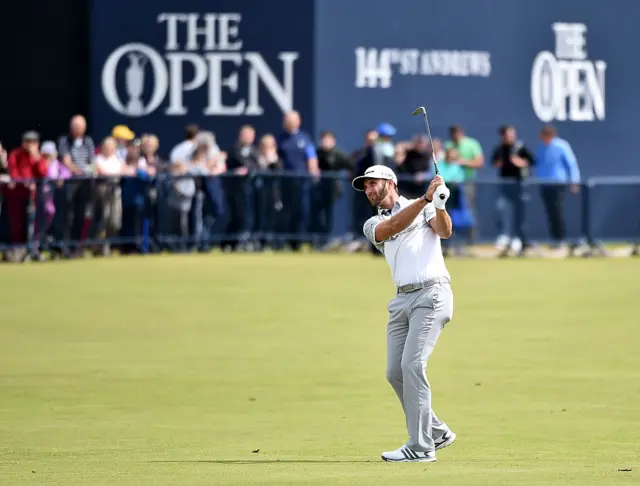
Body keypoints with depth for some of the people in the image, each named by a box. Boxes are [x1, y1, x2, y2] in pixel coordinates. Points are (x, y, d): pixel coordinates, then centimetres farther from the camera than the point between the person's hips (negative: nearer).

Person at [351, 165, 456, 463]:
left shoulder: (425, 209, 9)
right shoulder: (373, 225, 17)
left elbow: (445, 231, -10)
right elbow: (393, 227, -5)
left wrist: (439, 204, -29)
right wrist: (425, 198, -17)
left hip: (431, 294, -6)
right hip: (402, 300, 6)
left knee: (411, 364, -17)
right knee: (395, 372, 3)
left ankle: (421, 447, -16)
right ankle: (436, 432, 19)